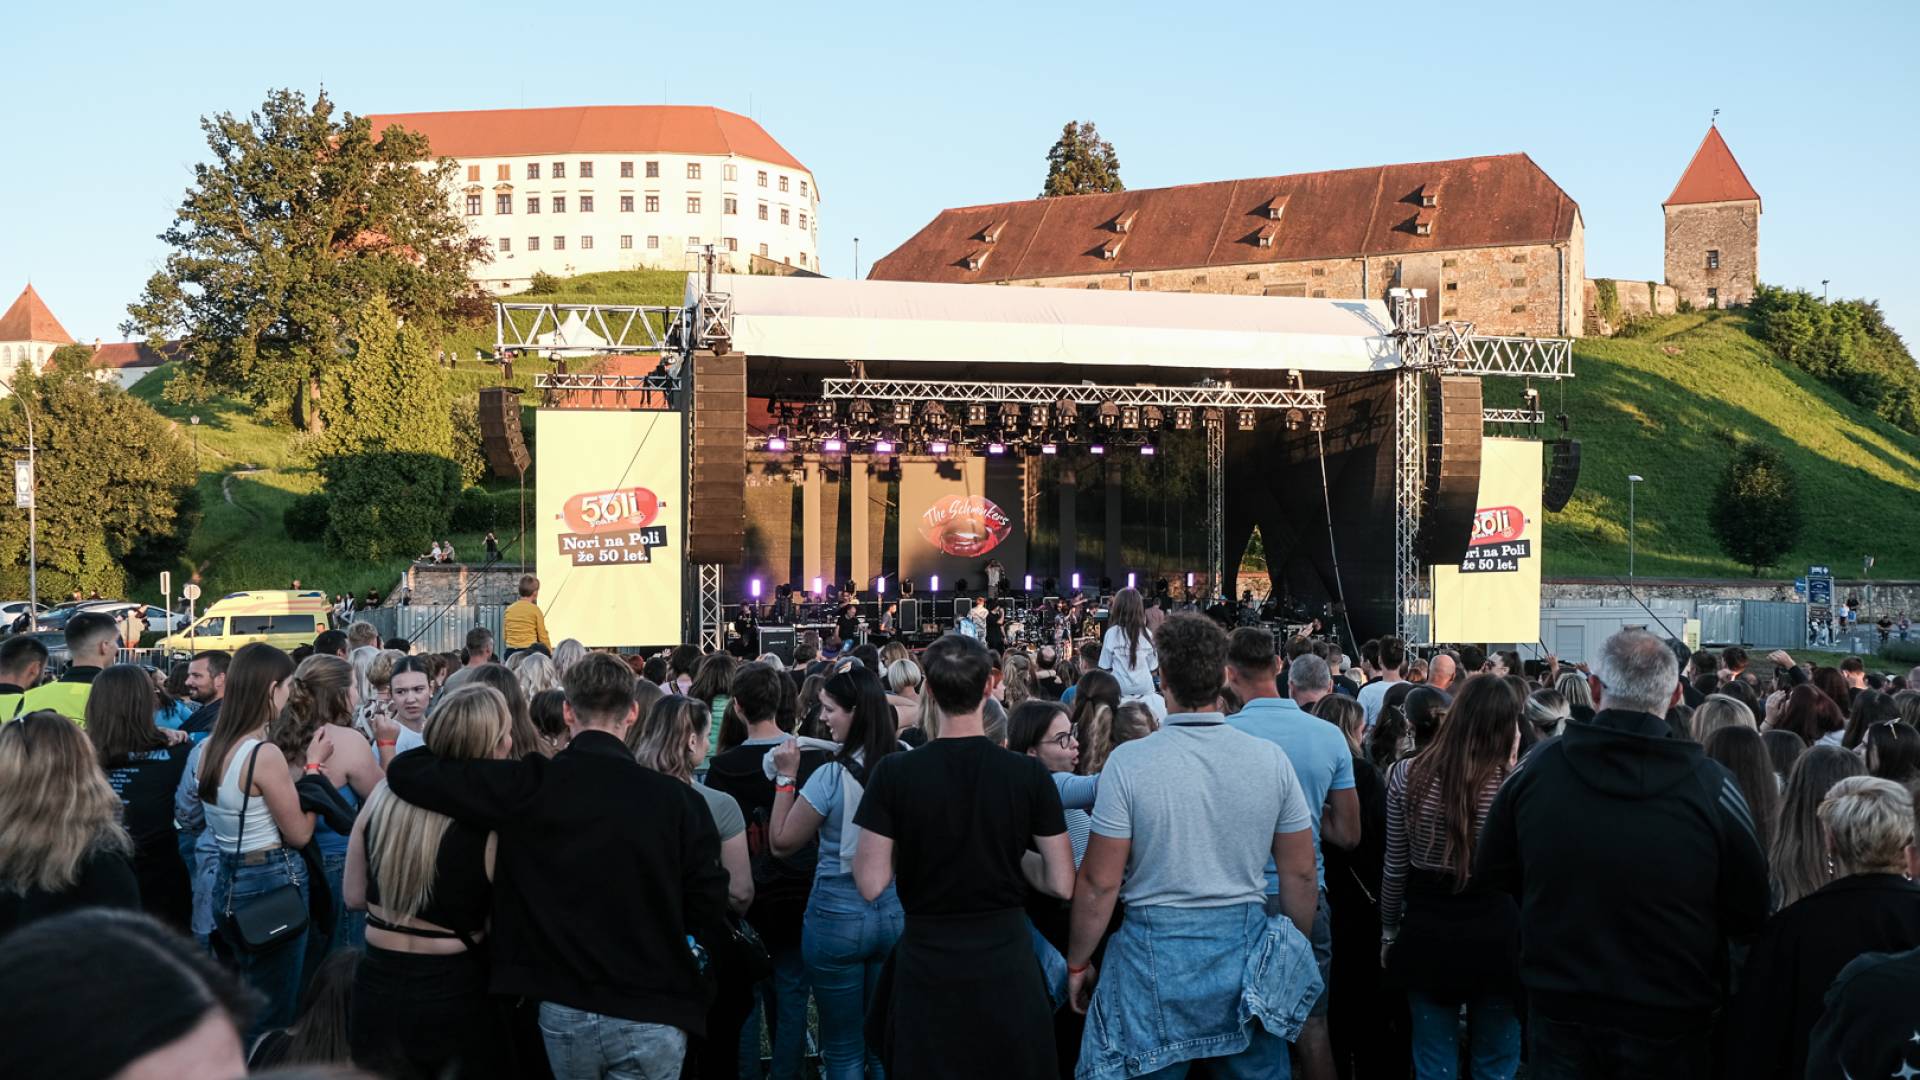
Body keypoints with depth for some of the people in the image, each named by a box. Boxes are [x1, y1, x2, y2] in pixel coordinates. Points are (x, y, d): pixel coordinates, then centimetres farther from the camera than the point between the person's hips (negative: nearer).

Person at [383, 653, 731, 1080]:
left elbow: (407, 771, -3)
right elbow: (709, 916, -6)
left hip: (562, 1011, 2)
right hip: (648, 1016, -2)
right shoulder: (676, 799, -10)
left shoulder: (530, 785, -9)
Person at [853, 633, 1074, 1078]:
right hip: (1006, 961, 1)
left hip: (927, 965, -1)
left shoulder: (893, 773, -12)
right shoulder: (1029, 774, -9)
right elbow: (1062, 884, -6)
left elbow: (871, 885, -10)